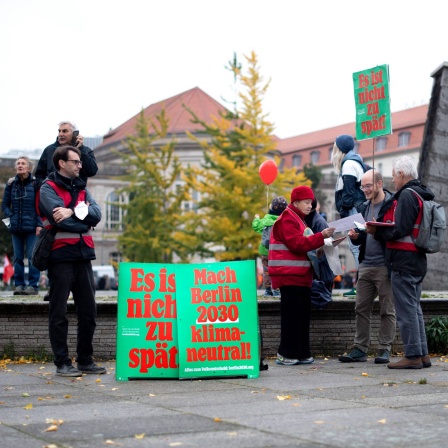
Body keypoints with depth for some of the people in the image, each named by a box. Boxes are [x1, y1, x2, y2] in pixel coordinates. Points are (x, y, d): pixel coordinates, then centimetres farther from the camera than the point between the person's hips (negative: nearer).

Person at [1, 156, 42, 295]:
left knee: (32, 256, -5)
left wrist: (39, 224, -11)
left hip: (32, 227, -4)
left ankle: (33, 285, 1)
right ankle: (19, 285, 13)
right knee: (18, 257, 7)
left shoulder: (35, 184, -3)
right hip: (16, 227, 4)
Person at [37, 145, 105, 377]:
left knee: (88, 311, 8)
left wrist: (74, 212, -16)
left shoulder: (81, 188, 17)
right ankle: (62, 363, 6)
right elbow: (60, 219, -17)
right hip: (60, 255, -6)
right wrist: (84, 222, -4)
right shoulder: (48, 188, -2)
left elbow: (96, 213, 0)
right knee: (59, 313, 0)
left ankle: (85, 360, 18)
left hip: (83, 255, 6)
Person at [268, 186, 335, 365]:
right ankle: (286, 354, -7)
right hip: (289, 275, -10)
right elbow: (298, 244, -19)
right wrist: (321, 236, -24)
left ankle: (302, 353, 10)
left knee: (303, 314, 7)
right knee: (292, 314, -10)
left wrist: (321, 242, 12)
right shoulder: (287, 220, -8)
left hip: (301, 275, 10)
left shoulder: (299, 220, 24)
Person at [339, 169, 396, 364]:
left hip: (384, 266, -7)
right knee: (361, 309, 7)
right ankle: (360, 349, 12)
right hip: (365, 266, 7)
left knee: (387, 310, 1)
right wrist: (355, 237, 0)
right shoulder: (364, 208, 16)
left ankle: (384, 349, 7)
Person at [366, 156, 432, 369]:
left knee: (406, 309, -5)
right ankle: (422, 354, 19)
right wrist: (380, 229, 10)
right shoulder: (422, 195, 16)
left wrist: (376, 231, -6)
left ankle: (412, 356, -2)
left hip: (404, 261, -10)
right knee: (414, 308, 15)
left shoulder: (406, 195, -14)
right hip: (417, 261, 10)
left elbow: (399, 231, -21)